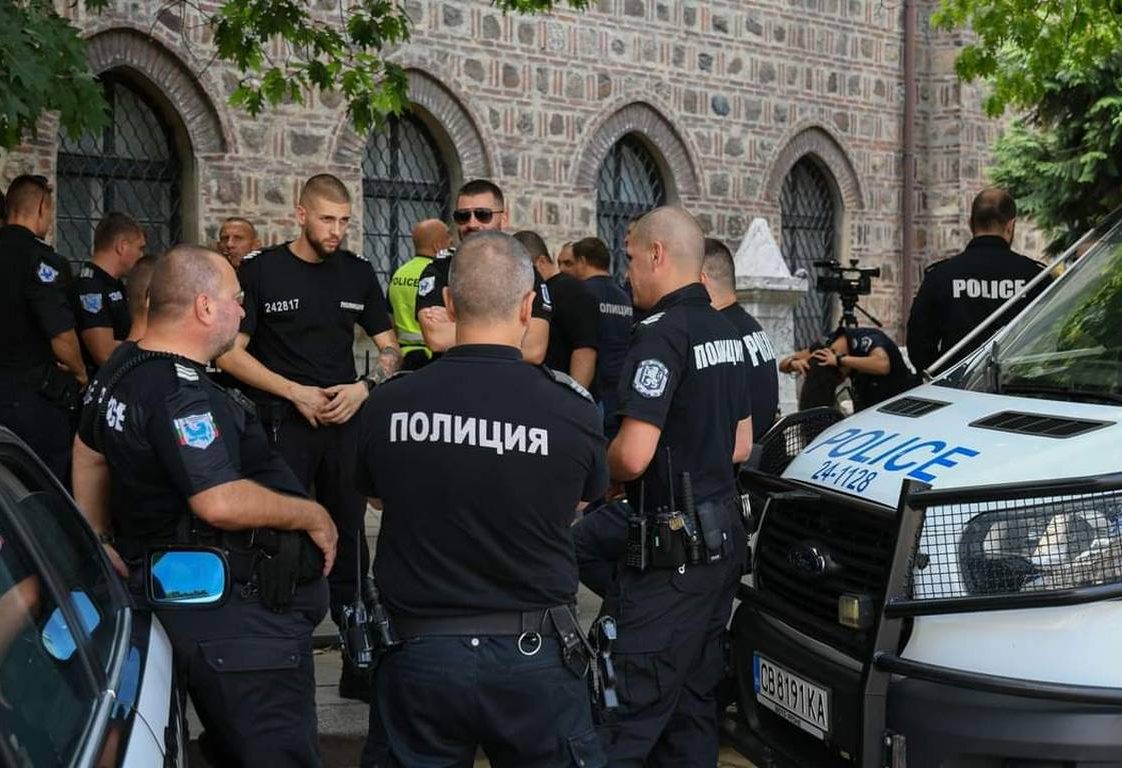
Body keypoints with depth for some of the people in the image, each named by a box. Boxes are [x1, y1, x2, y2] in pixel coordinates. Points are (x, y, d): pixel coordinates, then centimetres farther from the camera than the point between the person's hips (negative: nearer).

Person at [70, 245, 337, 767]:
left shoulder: (120, 367, 9)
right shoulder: (183, 394, -24)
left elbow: (88, 452, 23)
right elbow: (220, 502, -30)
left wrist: (98, 540, 32)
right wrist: (311, 516, -16)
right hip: (235, 615, -11)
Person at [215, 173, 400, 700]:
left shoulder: (357, 273, 9)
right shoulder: (261, 271, -2)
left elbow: (389, 347, 15)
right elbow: (231, 354, -4)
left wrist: (364, 388, -5)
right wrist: (297, 393, -12)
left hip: (346, 420, 4)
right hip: (283, 424, -3)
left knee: (349, 543, 8)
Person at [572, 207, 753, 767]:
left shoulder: (662, 333, -16)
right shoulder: (725, 332, 13)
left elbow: (632, 456, -25)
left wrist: (598, 469, -5)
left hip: (675, 546, -9)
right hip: (723, 537, 10)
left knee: (632, 712, -5)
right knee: (693, 705, 17)